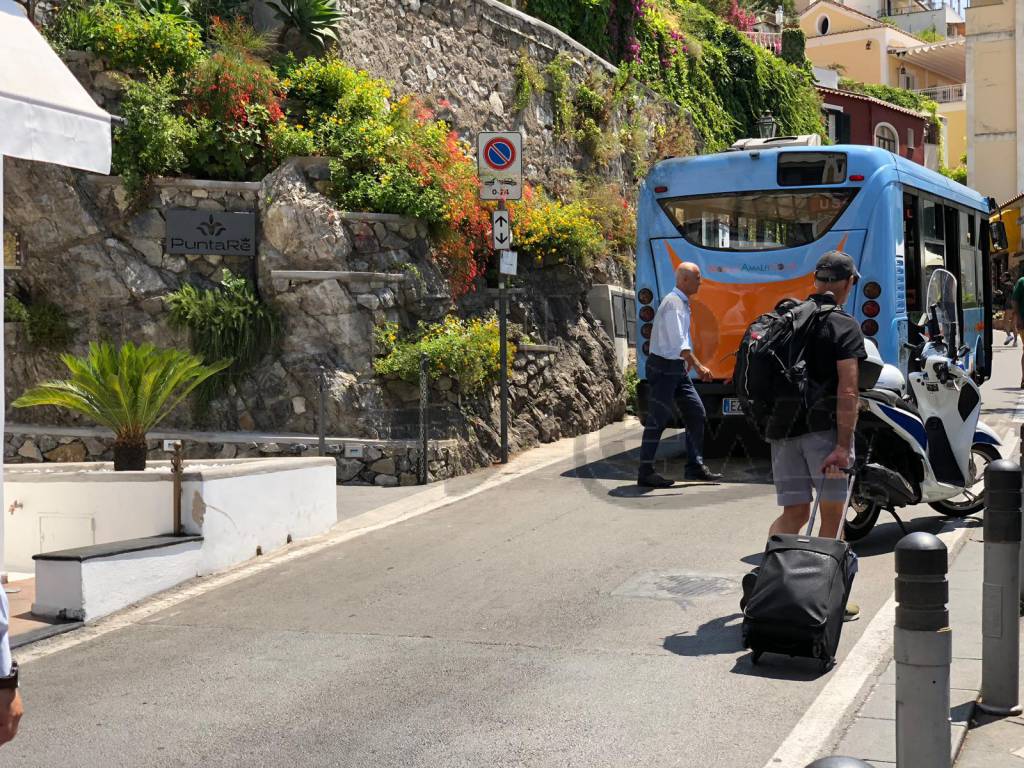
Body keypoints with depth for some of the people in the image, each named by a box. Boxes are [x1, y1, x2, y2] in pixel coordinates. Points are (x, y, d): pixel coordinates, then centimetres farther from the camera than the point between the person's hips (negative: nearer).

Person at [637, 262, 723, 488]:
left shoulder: (682, 303, 13)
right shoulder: (673, 303, -17)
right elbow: (678, 342, -24)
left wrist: (688, 363, 20)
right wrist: (698, 365, -26)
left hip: (677, 367, 10)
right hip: (663, 367, -10)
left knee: (696, 412, 8)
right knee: (658, 419, -5)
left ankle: (695, 466, 13)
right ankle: (645, 473, 1)